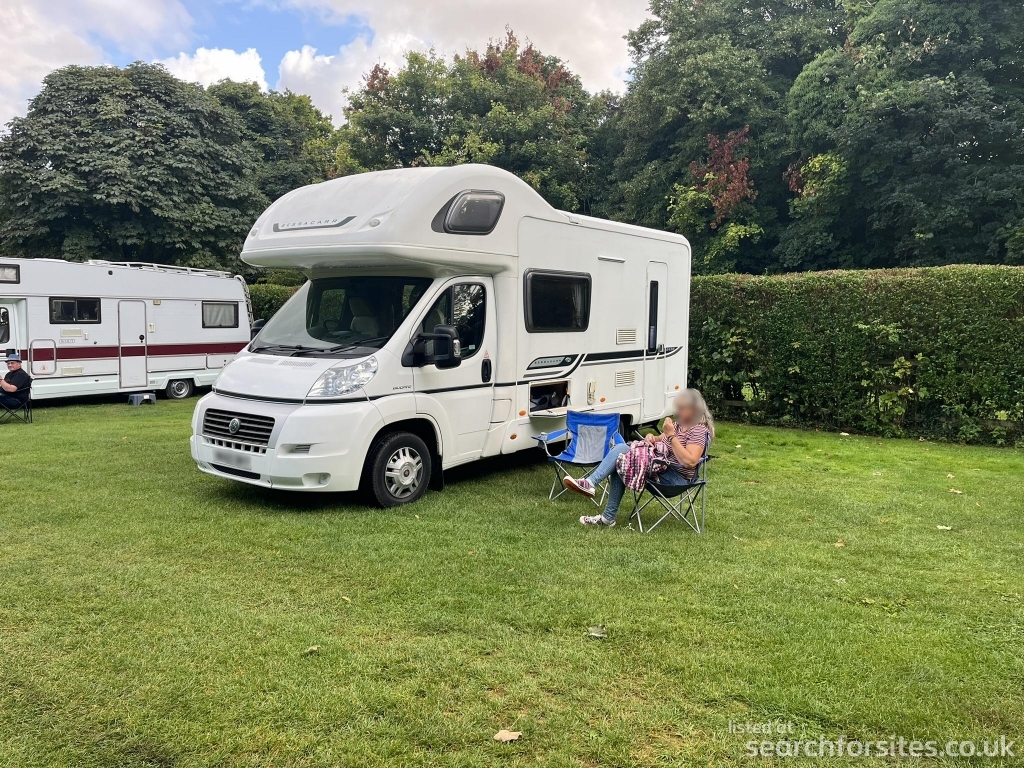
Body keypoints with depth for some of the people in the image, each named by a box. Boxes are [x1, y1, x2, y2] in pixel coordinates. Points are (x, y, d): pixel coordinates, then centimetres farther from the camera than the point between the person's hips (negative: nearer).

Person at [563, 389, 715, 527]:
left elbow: (690, 462, -26)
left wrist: (671, 435, -25)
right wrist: (652, 437, -2)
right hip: (662, 467, 9)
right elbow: (660, 440, 23)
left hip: (677, 477, -9)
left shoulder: (699, 430, -14)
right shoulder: (679, 424, 13)